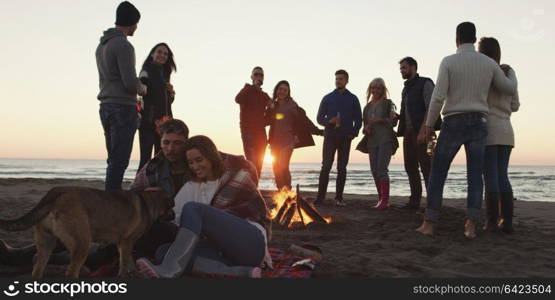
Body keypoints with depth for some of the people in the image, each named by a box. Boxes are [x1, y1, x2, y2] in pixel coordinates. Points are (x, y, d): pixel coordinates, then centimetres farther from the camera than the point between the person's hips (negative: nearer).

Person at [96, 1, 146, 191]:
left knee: (114, 159, 13)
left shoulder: (101, 46, 17)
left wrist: (136, 86, 18)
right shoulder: (123, 45, -12)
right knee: (120, 160, -7)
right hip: (123, 108, -9)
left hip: (106, 107, 9)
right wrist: (142, 89, 2)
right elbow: (130, 83, -19)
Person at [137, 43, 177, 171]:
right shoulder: (146, 72, -3)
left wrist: (171, 93, 2)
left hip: (162, 123, 8)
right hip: (148, 122, -8)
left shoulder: (164, 74, 20)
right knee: (146, 159, -12)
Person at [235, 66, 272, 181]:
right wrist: (253, 86, -16)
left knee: (258, 163, 6)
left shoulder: (264, 95, 18)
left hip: (261, 132, 6)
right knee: (252, 162, -17)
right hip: (248, 131, -6)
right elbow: (238, 99, -20)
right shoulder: (247, 90, 3)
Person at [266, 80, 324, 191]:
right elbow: (267, 121, 3)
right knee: (276, 168, 3)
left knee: (283, 167, -16)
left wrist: (318, 131, -4)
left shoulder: (292, 105, 0)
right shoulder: (272, 105, 11)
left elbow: (304, 120, -1)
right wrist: (270, 110, -12)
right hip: (275, 141, 4)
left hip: (287, 141, -4)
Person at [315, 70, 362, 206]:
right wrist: (329, 121, -13)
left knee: (342, 168, 1)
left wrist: (353, 133, -5)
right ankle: (320, 197, -4)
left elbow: (358, 119, 10)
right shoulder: (328, 98, 10)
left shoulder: (353, 99, 10)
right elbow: (320, 118, 8)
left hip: (345, 138, 1)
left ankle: (339, 198, 5)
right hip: (330, 137, 0)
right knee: (326, 167, -6)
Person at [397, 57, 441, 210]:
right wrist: (397, 116, 5)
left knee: (426, 166, -9)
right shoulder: (406, 89, 23)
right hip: (408, 132, 8)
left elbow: (431, 108, -12)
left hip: (421, 132, -8)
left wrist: (424, 130, -22)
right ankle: (414, 201, 9)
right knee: (410, 166, 5)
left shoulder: (425, 84, -2)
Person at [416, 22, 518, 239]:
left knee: (437, 173, 2)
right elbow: (510, 90, 18)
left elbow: (438, 97, -13)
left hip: (453, 125, -3)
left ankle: (428, 224, -2)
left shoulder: (448, 62, -5)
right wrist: (511, 72, 41)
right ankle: (470, 227, -7)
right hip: (478, 125, 3)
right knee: (475, 176, 3)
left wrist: (428, 126, -4)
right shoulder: (489, 63, 6)